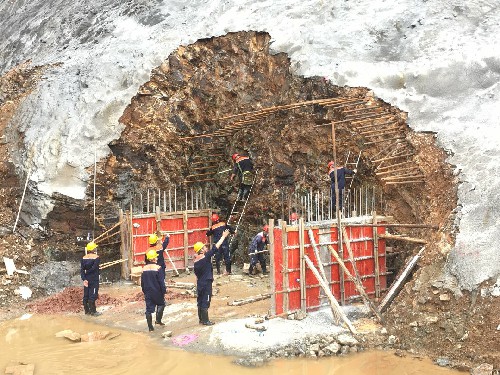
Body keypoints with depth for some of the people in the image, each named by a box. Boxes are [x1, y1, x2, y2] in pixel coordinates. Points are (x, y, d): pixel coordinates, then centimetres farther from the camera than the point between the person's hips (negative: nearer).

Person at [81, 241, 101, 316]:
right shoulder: (96, 257, -10)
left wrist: (84, 278, -6)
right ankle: (93, 311, 1)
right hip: (94, 279, -5)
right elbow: (94, 268, -18)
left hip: (86, 279, 5)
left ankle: (87, 311, 17)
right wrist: (87, 272, -2)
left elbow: (82, 269, -2)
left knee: (86, 295, 10)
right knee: (92, 295, -2)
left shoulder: (84, 258, 5)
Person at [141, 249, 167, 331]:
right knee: (161, 304, 22)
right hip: (157, 292, -3)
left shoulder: (144, 269, 0)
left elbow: (142, 282, 8)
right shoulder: (157, 268, -15)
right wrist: (164, 291, -4)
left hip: (148, 293, 3)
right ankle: (158, 320, 13)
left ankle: (150, 327, 9)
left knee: (149, 309, 7)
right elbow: (161, 281, -13)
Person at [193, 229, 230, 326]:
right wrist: (223, 236, -9)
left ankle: (201, 319, 21)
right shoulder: (206, 257, -17)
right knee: (205, 302, -2)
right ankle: (205, 320, 4)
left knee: (200, 301, 13)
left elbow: (197, 274, 13)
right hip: (206, 284, -8)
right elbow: (216, 247, -15)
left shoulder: (196, 261, 5)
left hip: (200, 284, 8)